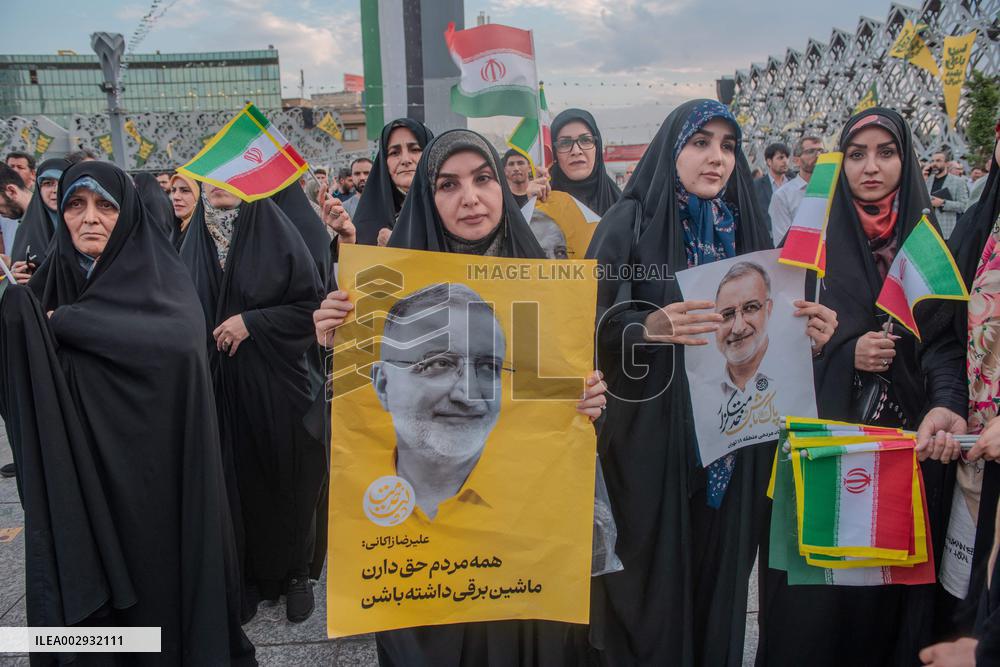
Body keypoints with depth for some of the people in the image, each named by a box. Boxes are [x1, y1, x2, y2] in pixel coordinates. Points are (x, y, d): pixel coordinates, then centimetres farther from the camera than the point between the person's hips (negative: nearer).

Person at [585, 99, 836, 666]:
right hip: (652, 441, -4)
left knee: (719, 573, 13)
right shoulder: (632, 222, -5)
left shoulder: (747, 226, 10)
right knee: (654, 582, 5)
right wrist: (650, 328, -31)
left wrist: (809, 332, -8)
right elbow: (592, 325, -13)